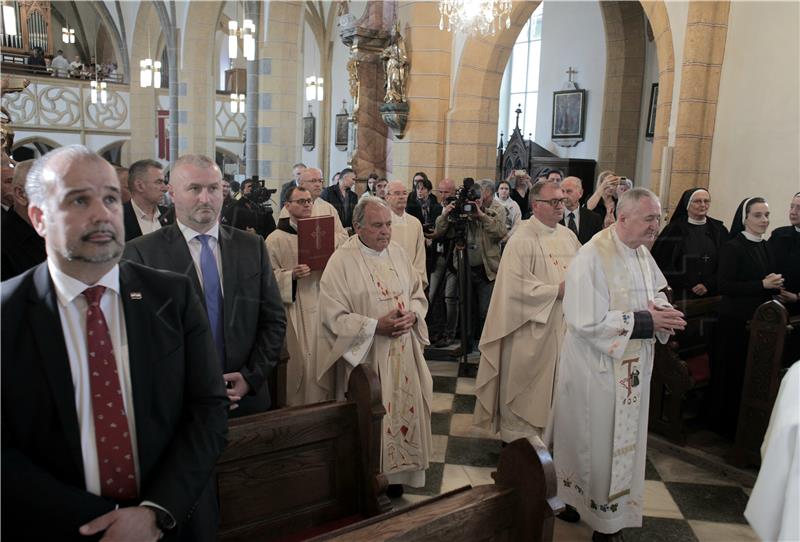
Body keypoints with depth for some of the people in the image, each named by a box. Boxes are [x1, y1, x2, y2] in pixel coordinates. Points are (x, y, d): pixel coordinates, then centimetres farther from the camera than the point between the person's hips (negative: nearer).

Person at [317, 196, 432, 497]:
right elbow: (333, 315, -15)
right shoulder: (342, 261, -12)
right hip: (364, 355, -5)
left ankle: (395, 472, 32)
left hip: (403, 354, 5)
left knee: (403, 408, 13)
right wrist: (376, 326, -20)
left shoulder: (397, 252, 5)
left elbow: (418, 294, 12)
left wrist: (412, 315, -9)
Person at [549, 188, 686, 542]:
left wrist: (662, 312, -10)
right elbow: (588, 322, -24)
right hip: (598, 367, -7)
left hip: (632, 366, 8)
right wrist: (646, 321, -22)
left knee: (623, 441, 17)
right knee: (596, 442, 7)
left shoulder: (643, 254, 3)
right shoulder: (593, 256, -21)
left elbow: (655, 296, 14)